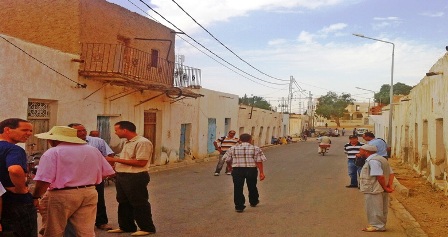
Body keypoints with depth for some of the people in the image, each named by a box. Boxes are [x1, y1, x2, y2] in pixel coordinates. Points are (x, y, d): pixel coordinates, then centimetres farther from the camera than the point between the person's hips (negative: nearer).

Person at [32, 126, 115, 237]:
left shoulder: (52, 152, -10)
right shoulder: (93, 150, 9)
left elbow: (44, 180, -16)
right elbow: (107, 172, 13)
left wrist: (35, 197, -3)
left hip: (61, 195, -5)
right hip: (89, 193, 5)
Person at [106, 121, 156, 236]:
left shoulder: (142, 142, -19)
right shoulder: (127, 143, 14)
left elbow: (141, 162, -25)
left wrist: (116, 159, -21)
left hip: (136, 178, -10)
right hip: (122, 176, 10)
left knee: (139, 204, 0)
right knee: (123, 203, 17)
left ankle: (147, 228, 12)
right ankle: (126, 226, 30)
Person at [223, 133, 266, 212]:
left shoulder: (233, 148, 4)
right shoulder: (256, 149, 0)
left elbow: (227, 160, 6)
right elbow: (259, 161, -6)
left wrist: (230, 166, 24)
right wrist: (261, 172, -3)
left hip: (237, 170, 0)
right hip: (251, 169, 1)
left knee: (238, 188, 5)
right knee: (252, 187, 19)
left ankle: (239, 206, 2)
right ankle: (254, 202, 37)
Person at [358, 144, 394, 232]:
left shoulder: (372, 161, -20)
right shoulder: (381, 159, 13)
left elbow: (380, 176, -26)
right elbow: (391, 173, 9)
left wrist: (385, 188, -15)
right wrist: (389, 186, -1)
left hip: (373, 190, -10)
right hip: (381, 190, 10)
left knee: (374, 209, 0)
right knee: (381, 209, 17)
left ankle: (377, 226, 7)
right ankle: (381, 225, 25)